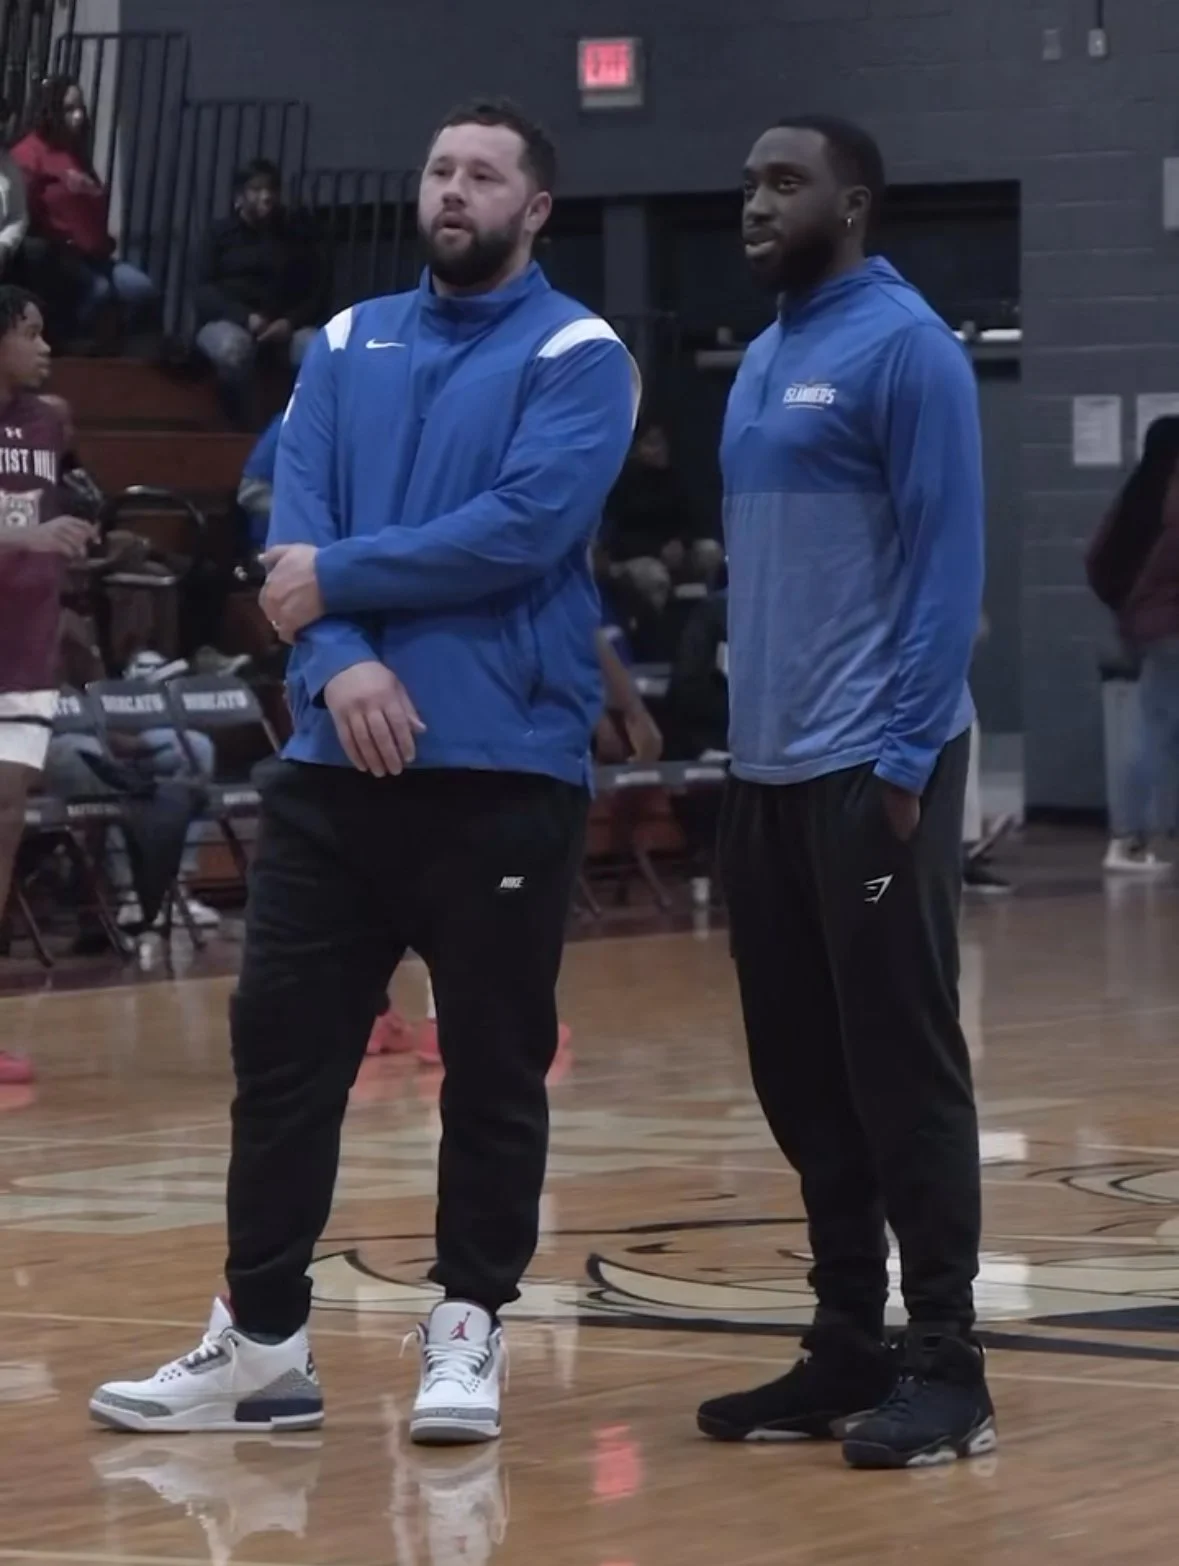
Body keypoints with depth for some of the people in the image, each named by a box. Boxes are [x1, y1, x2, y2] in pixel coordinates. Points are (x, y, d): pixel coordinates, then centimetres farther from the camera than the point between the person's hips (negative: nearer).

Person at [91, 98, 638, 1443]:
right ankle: (261, 1341, 12)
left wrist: (338, 577, -9)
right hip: (336, 758, 4)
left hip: (506, 765, -4)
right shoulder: (347, 347, 13)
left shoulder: (576, 356, -2)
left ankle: (468, 1331, 15)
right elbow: (294, 532, 3)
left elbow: (524, 529, -16)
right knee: (282, 1044, 4)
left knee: (492, 1064, 3)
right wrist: (338, 660, -16)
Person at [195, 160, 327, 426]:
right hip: (229, 321, -2)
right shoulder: (222, 234, 11)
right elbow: (205, 292, 1)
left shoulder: (297, 234, 15)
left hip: (286, 324, 2)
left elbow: (318, 292, 9)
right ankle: (237, 425, -24)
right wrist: (246, 317, -17)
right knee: (233, 349, -40)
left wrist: (290, 322, -12)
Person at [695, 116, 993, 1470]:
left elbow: (946, 562, -13)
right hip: (767, 769, 8)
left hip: (870, 766, -8)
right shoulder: (762, 363, 16)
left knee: (900, 1066, -5)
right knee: (800, 1071, 10)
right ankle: (848, 1346, 18)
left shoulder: (905, 346, -9)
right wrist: (744, 734, 14)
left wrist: (906, 756, -18)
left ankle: (945, 1367, 0)